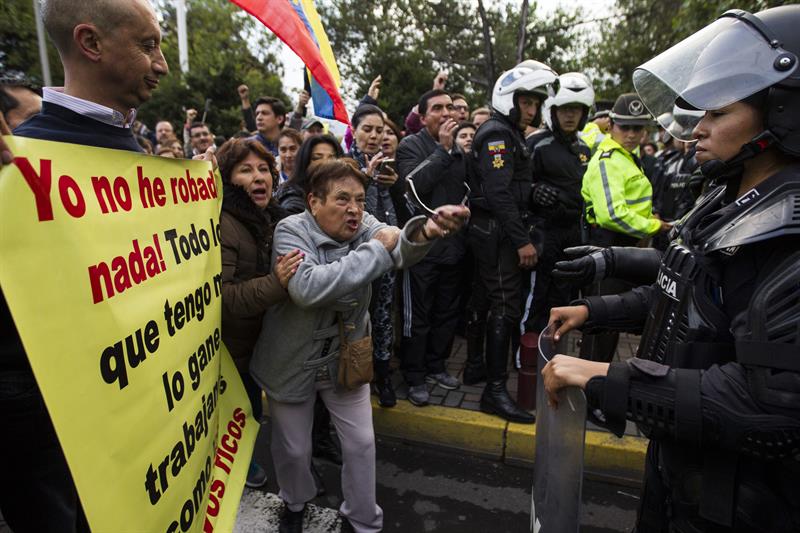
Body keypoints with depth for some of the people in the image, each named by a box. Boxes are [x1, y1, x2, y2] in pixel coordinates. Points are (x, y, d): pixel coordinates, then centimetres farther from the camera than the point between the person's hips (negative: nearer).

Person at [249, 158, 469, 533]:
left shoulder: (364, 226, -9)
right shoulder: (291, 230, -21)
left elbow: (399, 250, -31)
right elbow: (308, 288, -39)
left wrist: (426, 231, -55)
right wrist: (376, 249, -37)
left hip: (346, 359, 3)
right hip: (293, 363, -2)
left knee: (361, 444, 10)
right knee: (294, 449, 17)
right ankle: (295, 503, 50)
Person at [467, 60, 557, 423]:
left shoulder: (512, 134, 21)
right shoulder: (497, 134, -11)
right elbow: (499, 193, -21)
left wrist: (523, 234, 15)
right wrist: (522, 240, -21)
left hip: (503, 232, 10)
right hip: (496, 232, -10)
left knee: (501, 302, 17)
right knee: (506, 305, -9)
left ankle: (492, 364, 32)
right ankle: (495, 390, -3)